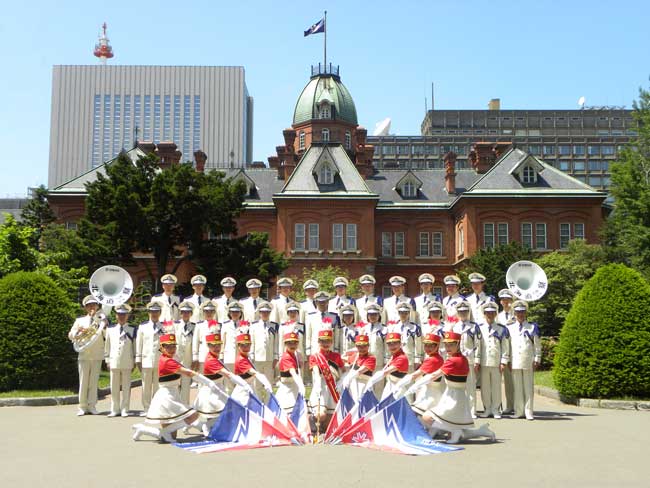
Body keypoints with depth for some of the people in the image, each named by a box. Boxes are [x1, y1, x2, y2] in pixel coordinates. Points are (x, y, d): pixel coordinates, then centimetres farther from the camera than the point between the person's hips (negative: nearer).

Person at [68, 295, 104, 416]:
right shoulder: (80, 320, 13)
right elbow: (70, 336, 8)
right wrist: (78, 331, -11)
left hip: (97, 356, 0)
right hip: (84, 355, 0)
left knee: (94, 381, 1)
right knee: (83, 381, 0)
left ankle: (92, 406, 6)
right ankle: (82, 407, 6)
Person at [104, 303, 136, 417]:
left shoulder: (133, 330, 4)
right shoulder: (110, 330, 10)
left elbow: (135, 346, 5)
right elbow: (107, 346, 12)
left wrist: (134, 361, 3)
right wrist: (107, 361, 8)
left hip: (127, 363, -2)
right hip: (114, 362, 2)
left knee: (126, 387, 2)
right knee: (114, 388, 6)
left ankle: (125, 410, 8)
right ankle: (115, 410, 13)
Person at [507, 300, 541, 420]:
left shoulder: (533, 327, 6)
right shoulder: (510, 328, 10)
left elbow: (537, 345, 6)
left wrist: (537, 360, -2)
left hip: (528, 362, -1)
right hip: (515, 362, 1)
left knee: (528, 388, 1)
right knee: (517, 388, 4)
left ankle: (529, 412, 5)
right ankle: (519, 411, 10)